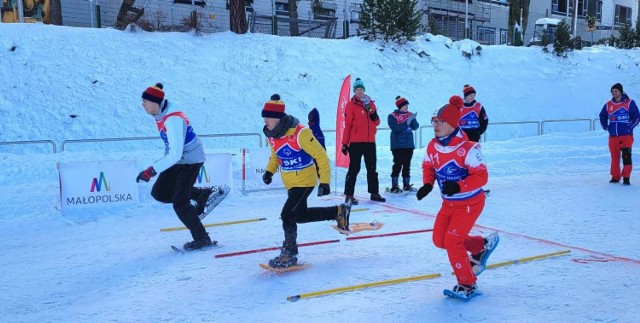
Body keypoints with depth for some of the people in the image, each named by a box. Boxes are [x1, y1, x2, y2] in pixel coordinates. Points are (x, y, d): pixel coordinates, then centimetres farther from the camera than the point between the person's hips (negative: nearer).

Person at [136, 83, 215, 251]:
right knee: (159, 193, 7)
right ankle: (202, 195, 19)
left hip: (190, 160, -9)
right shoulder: (161, 114, -2)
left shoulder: (173, 119, -30)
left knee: (180, 204, -8)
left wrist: (152, 170, -36)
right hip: (177, 159, 9)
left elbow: (175, 155, -34)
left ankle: (202, 239, 6)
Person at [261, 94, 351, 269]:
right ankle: (338, 211, 33)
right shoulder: (271, 134, -2)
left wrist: (324, 182, -20)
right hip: (289, 182, 9)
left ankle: (289, 255, 2)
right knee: (301, 215, 16)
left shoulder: (300, 133, -25)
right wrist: (269, 171, 1)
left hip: (304, 181, -9)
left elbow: (321, 156, -20)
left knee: (288, 215, -15)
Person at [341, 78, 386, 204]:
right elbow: (347, 125, -8)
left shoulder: (371, 104, 12)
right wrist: (345, 143, -11)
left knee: (372, 168, 13)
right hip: (356, 142, -6)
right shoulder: (351, 105, -5)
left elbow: (377, 123, 15)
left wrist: (374, 116, -9)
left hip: (370, 141, 6)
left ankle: (374, 193, 22)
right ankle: (349, 194, 0)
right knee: (354, 168, -5)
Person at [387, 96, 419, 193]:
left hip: (409, 144, 5)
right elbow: (395, 128, -18)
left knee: (407, 165, 9)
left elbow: (415, 126, 3)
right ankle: (394, 186, -4)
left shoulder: (410, 115, 11)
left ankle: (406, 185, 18)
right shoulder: (392, 116, -4)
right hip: (397, 145, -5)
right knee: (398, 164, -9)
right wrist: (406, 123, -19)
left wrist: (413, 120, -16)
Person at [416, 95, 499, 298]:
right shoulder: (432, 147, -7)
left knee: (452, 241, -13)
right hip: (449, 203, 8)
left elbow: (481, 176, -23)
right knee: (439, 240, 10)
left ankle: (467, 284, 7)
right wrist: (427, 185, -8)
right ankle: (482, 245, 33)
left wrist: (458, 186, -36)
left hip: (470, 203, -7)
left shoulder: (467, 148, -27)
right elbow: (428, 167, 10)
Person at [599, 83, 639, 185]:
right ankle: (615, 177, 16)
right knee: (614, 157, 7)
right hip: (613, 136, 4)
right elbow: (602, 116, 23)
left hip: (626, 136, -4)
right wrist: (605, 127, 11)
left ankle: (626, 177, -6)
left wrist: (629, 127, -7)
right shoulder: (608, 105, 9)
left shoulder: (629, 103, -2)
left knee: (626, 156, -9)